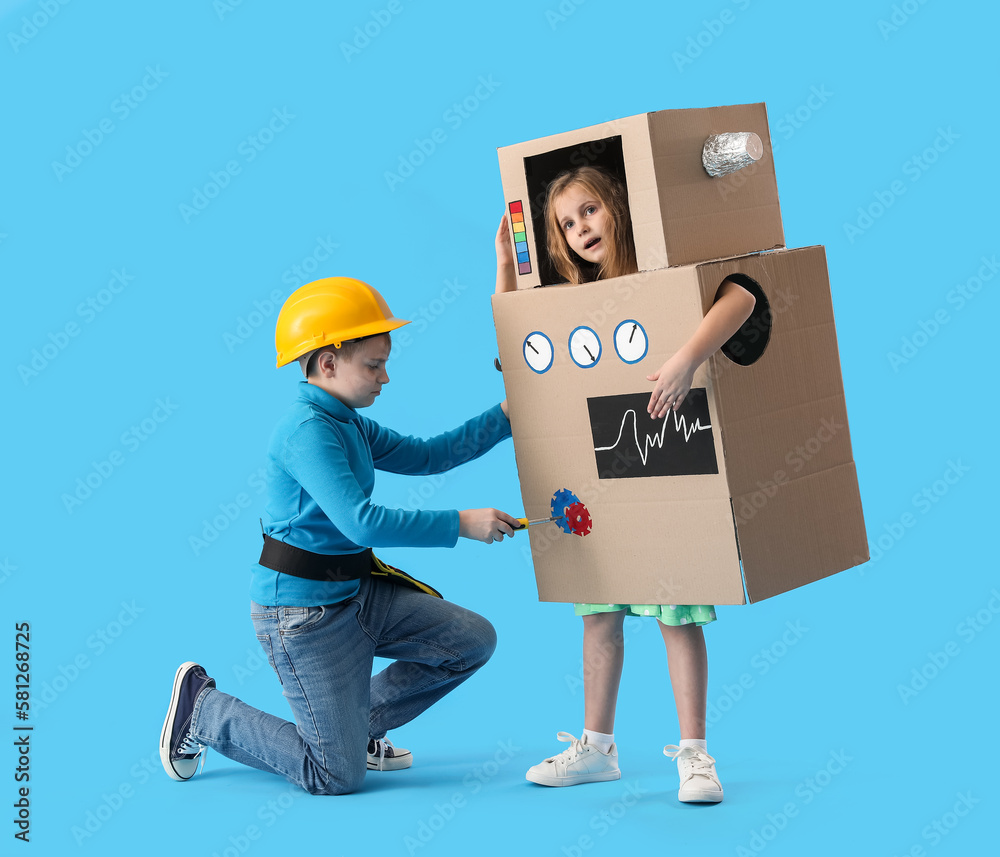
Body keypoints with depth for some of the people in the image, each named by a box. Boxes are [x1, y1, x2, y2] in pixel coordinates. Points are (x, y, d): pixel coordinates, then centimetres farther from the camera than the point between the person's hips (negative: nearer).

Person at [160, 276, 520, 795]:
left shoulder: (351, 425, 8)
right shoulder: (307, 431, -24)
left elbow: (426, 456, 15)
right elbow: (362, 522, -33)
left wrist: (505, 416, 9)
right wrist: (461, 524, -28)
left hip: (356, 592, 10)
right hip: (302, 610, -10)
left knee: (473, 640, 6)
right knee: (338, 777, -3)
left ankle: (358, 724, 21)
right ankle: (203, 709, 14)